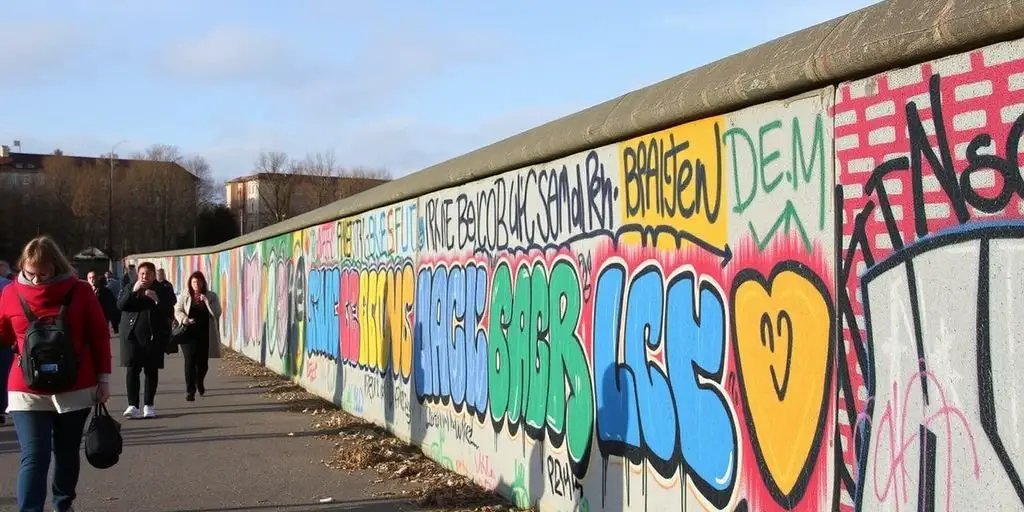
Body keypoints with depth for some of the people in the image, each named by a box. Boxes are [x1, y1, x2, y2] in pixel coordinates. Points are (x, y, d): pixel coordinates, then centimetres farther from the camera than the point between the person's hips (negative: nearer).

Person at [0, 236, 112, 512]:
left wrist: (103, 378, 1)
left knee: (67, 454, 15)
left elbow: (99, 337, 1)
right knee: (34, 458, -8)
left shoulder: (79, 291, -4)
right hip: (27, 392, -1)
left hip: (75, 389, 1)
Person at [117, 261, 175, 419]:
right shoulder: (129, 288, 9)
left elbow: (169, 311, -5)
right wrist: (133, 291, -17)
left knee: (151, 371, 4)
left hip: (154, 336, 0)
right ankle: (132, 405, -7)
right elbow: (120, 305, -6)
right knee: (133, 370, -6)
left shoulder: (162, 290, 4)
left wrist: (157, 299, -20)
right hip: (132, 335, 1)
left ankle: (148, 406, 11)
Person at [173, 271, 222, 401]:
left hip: (205, 335, 1)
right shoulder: (185, 296, 3)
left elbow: (217, 313, -6)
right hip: (189, 333, -1)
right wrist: (186, 320, -19)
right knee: (190, 361, -12)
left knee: (203, 362, 8)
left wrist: (206, 301, -17)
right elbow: (177, 311, 1)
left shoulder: (211, 296, 3)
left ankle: (199, 382, 40)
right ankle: (190, 390, -5)